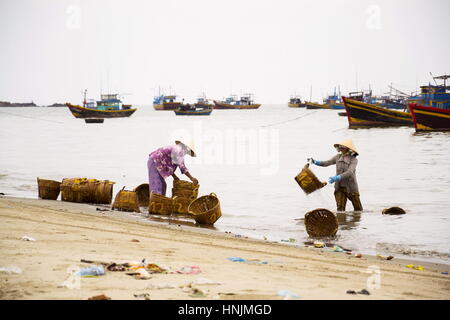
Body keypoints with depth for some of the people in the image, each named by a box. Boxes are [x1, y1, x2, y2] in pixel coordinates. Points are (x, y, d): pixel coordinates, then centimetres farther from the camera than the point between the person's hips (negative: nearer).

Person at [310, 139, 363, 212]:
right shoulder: (338, 157, 4)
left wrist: (337, 178, -38)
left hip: (351, 187, -3)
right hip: (340, 187, 3)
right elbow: (326, 163, 4)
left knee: (358, 209, 10)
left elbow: (349, 173, -26)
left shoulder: (354, 160, -12)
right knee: (340, 208, -10)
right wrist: (315, 162, -14)